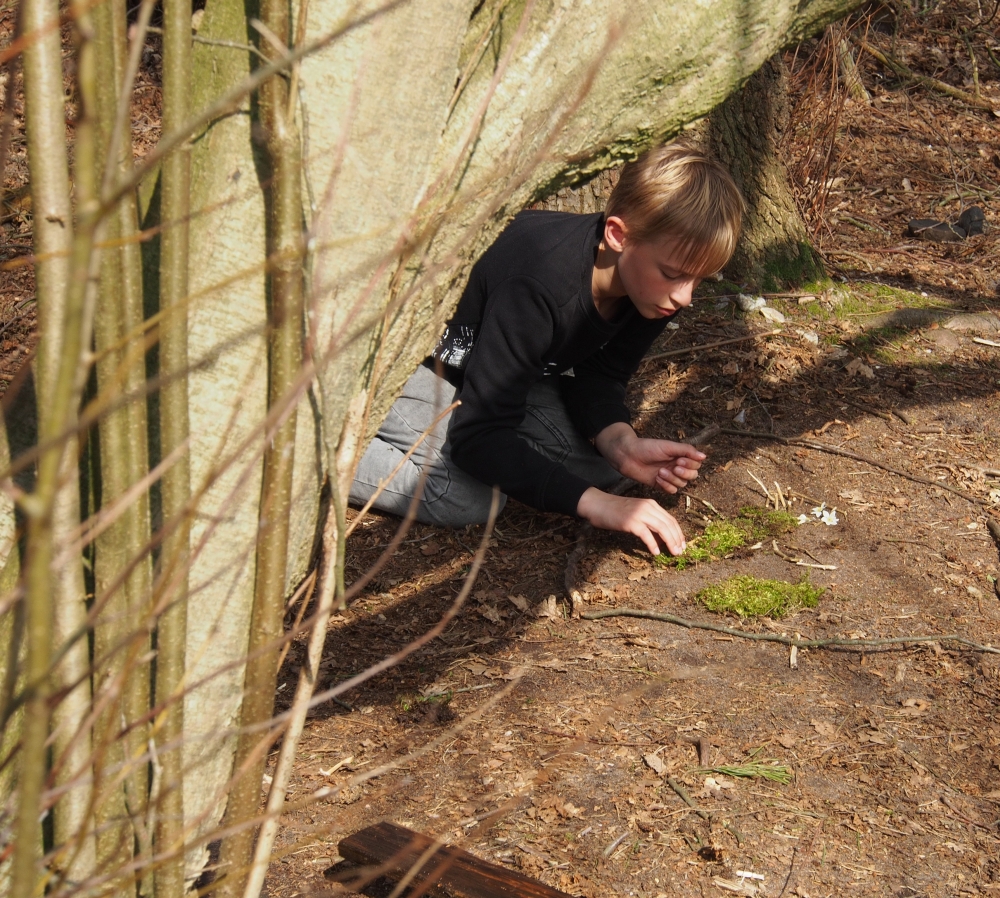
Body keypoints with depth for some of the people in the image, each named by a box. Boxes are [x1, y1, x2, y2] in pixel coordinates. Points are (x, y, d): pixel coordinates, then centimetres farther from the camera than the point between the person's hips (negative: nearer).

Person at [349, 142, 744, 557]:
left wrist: (620, 442, -26)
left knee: (602, 464, -9)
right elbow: (478, 436, -38)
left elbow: (599, 375, -4)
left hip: (512, 362, 8)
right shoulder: (538, 286, -40)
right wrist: (592, 501, -44)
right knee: (465, 499, -29)